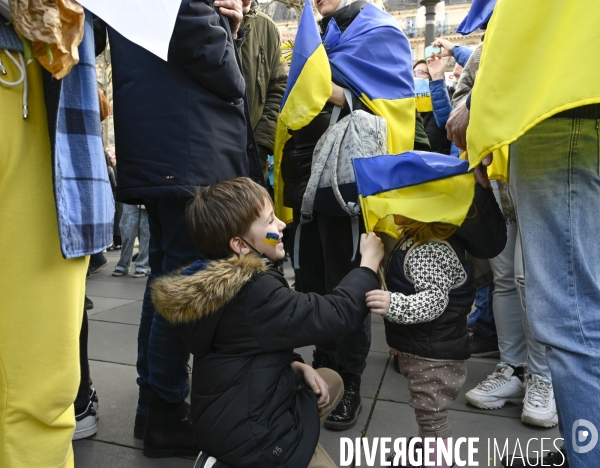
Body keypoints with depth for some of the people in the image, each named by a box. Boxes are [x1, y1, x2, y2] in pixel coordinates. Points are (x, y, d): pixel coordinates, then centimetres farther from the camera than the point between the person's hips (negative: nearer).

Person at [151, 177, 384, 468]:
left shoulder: (218, 281, 1)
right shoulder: (255, 291, -28)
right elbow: (335, 314, -23)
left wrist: (297, 366, 0)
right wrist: (370, 261, -10)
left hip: (235, 412, 9)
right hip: (250, 433, -8)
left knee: (332, 381, 21)